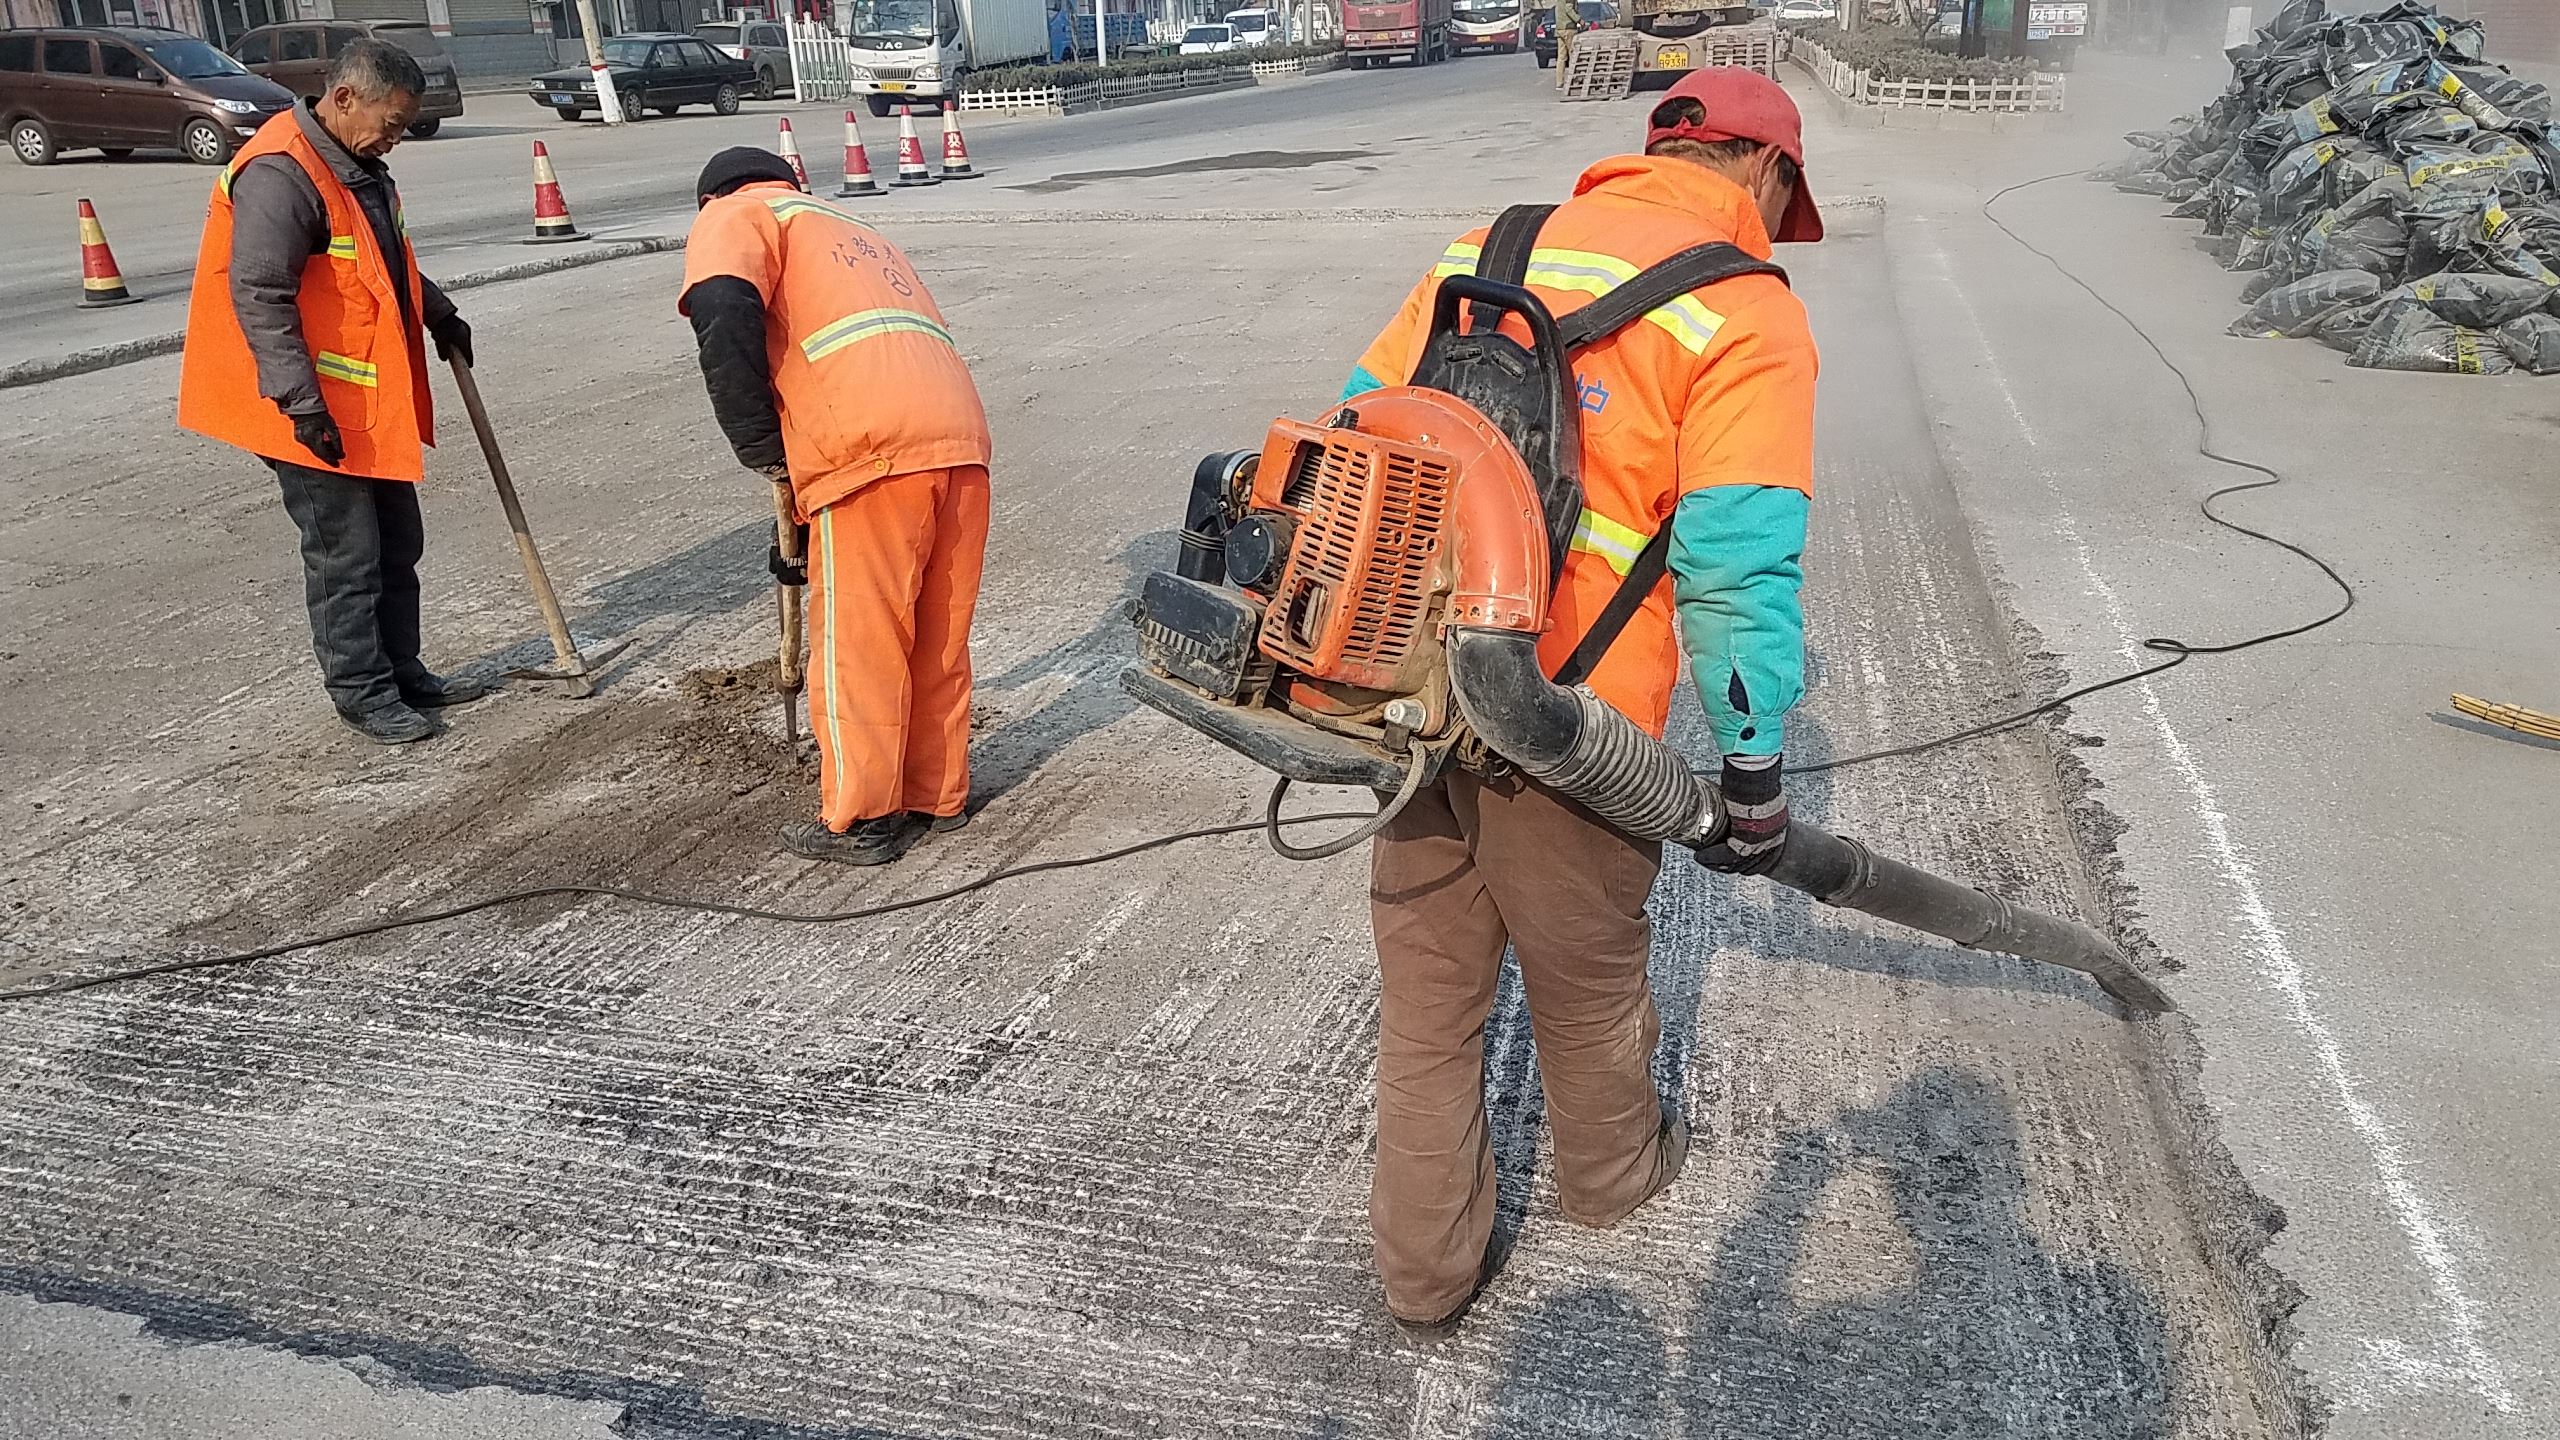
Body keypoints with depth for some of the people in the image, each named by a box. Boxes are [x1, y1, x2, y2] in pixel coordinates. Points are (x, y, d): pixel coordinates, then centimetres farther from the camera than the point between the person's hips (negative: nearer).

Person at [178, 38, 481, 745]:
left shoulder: (360, 165, 12)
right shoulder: (280, 174, -20)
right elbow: (258, 297, -25)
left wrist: (438, 314, 25)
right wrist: (303, 401, -27)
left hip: (373, 401, 10)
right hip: (318, 411, -10)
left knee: (397, 545, 16)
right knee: (345, 556, -1)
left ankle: (402, 671, 28)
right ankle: (362, 693, 11)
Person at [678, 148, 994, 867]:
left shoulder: (735, 215, 14)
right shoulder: (855, 233, 37)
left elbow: (725, 315, -9)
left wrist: (760, 447, 0)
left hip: (873, 453, -7)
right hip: (961, 441, 7)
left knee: (857, 646, 5)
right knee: (938, 640, 18)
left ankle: (859, 822, 15)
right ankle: (939, 797, 30)